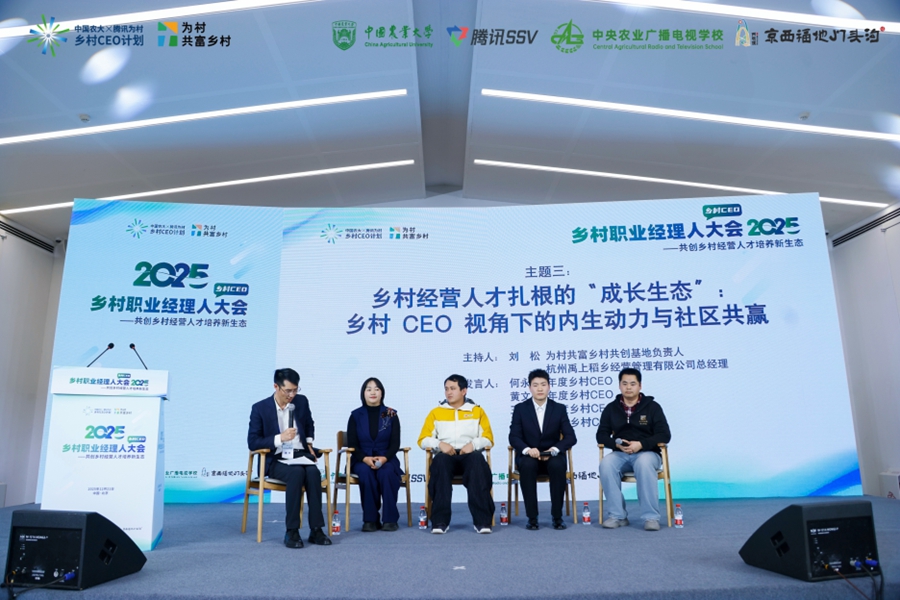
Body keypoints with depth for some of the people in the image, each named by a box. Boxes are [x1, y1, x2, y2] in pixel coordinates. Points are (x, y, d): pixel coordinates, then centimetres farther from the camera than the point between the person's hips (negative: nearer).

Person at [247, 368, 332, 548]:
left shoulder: (302, 401, 5)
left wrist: (309, 444, 8)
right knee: (297, 473, -35)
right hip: (276, 459, -3)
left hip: (300, 455, 3)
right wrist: (280, 438, -21)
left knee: (313, 472, -31)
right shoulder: (259, 408, -6)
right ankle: (292, 531, -25)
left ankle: (316, 529, -24)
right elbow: (252, 442, -8)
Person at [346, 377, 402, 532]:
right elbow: (352, 444, 0)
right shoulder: (356, 415, 4)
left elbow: (395, 444, -1)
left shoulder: (391, 415, 3)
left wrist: (384, 458, -20)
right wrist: (365, 458, -19)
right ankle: (370, 519, -22)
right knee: (366, 473, -33)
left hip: (386, 459, 0)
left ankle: (390, 519, -22)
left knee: (386, 473, -33)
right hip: (362, 460, 0)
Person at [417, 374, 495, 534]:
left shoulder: (477, 410, 15)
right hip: (446, 455, 0)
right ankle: (440, 521, -35)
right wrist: (439, 444, -11)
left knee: (477, 460, -36)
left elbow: (488, 439, 9)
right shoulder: (436, 412, 15)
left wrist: (473, 444, -12)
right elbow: (423, 440, 9)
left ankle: (482, 520, -36)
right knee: (441, 461, -36)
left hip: (470, 455, 0)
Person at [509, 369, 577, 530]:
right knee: (527, 465, -35)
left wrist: (554, 449, -21)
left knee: (558, 466, -34)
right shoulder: (520, 408, 2)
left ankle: (557, 516, -19)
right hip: (529, 456, 0)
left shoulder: (559, 408, 3)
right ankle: (532, 517, -23)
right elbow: (514, 437, -6)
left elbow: (571, 437, -3)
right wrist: (527, 449, -26)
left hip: (552, 456, 1)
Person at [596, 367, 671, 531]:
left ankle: (650, 517, -30)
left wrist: (641, 444, -19)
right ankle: (617, 516, -23)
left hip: (647, 453, -2)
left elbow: (664, 435, -4)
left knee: (644, 463, -37)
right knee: (606, 464, -31)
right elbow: (601, 435, 7)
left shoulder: (652, 406, 2)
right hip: (620, 454, 2)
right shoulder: (611, 408, 9)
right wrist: (616, 444, -15)